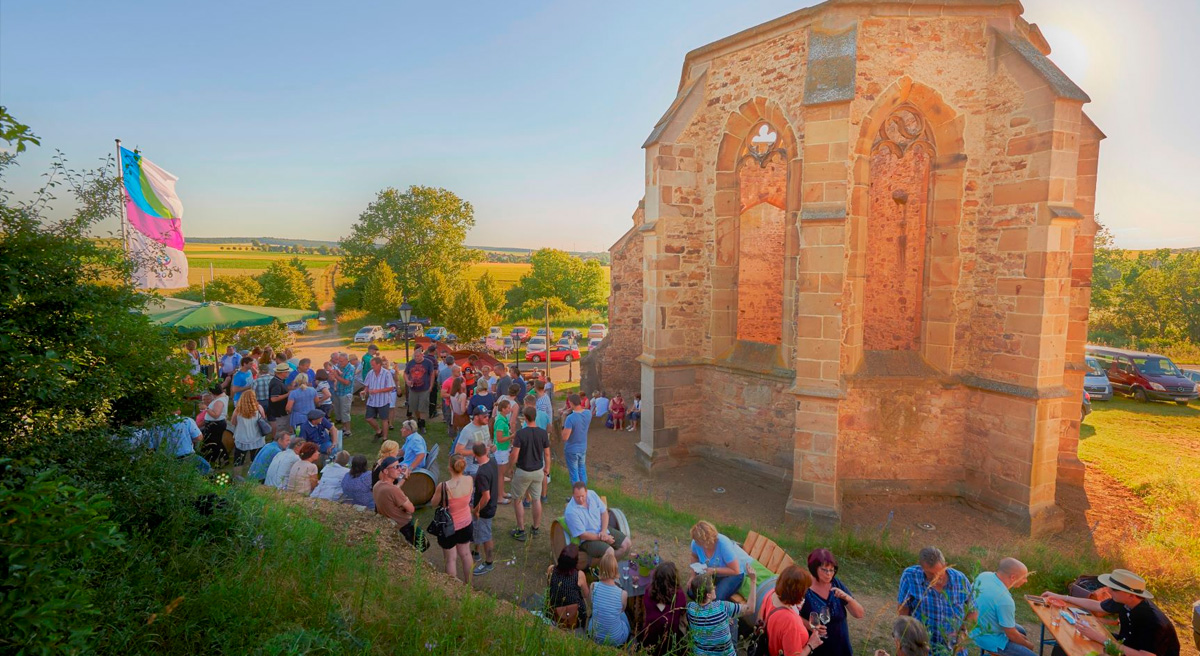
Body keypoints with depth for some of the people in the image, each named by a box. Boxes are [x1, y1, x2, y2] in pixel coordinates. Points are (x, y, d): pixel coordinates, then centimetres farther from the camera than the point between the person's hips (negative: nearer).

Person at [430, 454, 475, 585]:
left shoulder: (443, 487, -31)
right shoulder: (470, 480, -17)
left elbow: (434, 504, -12)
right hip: (466, 523, 5)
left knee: (451, 559, 14)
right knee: (465, 553, 24)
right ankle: (468, 583, 41)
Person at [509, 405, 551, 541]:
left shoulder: (520, 433, -19)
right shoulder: (543, 433, -7)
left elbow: (515, 455, -17)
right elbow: (547, 454, 0)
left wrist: (512, 468, 1)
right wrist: (547, 468, 14)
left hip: (523, 472, -4)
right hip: (538, 471, 4)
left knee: (518, 500, 12)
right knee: (537, 500, 15)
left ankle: (521, 531, 16)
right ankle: (536, 529, 27)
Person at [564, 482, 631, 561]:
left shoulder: (592, 494, -7)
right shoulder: (571, 512, -24)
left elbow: (604, 512, 1)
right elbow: (582, 535, -21)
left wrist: (604, 531, -13)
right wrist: (602, 538, -17)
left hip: (603, 530, 7)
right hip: (588, 539, -7)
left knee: (627, 543, -5)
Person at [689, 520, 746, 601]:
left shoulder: (723, 545, -35)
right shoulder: (695, 543, -20)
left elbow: (735, 571, -27)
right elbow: (694, 557, 6)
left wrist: (714, 570, -33)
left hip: (732, 574, -5)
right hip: (711, 572, 5)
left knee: (717, 598, -26)